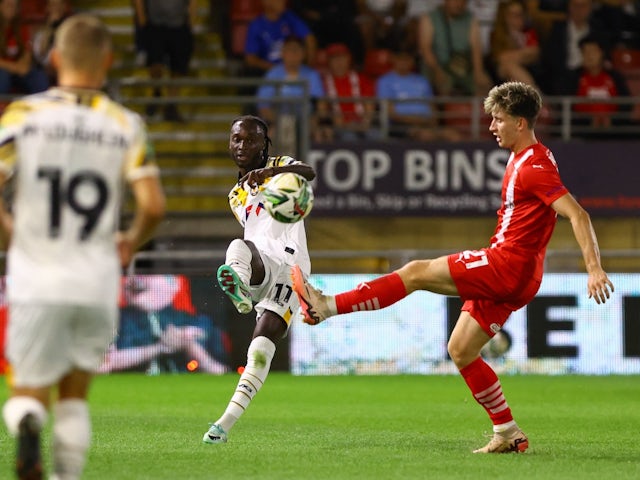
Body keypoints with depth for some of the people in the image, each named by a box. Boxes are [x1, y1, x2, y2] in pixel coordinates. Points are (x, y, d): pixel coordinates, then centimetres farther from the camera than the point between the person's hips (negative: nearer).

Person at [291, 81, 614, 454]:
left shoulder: (534, 167, -15)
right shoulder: (523, 159, 16)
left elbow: (578, 215, -22)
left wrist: (594, 269, -30)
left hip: (508, 266, -10)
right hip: (506, 273, 10)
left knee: (417, 273, -10)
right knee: (461, 350, 11)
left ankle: (326, 306, -9)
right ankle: (508, 433, 13)